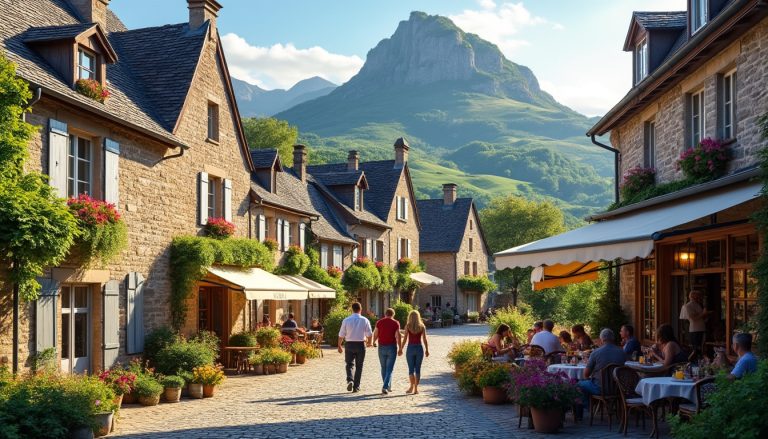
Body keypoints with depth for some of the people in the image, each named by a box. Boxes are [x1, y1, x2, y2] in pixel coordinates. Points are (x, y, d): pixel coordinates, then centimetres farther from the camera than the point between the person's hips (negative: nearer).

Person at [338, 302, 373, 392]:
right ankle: (356, 386, 11)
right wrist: (369, 342, 17)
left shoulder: (346, 320, -4)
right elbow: (369, 334, -3)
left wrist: (339, 346, 10)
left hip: (349, 344, 0)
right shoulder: (365, 320, -4)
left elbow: (341, 335, -2)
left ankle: (350, 380, -12)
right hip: (360, 344, 0)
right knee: (359, 366, 11)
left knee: (349, 364, 12)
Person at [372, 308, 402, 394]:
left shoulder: (379, 322, 1)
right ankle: (385, 387, -15)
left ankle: (388, 387, 25)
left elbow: (375, 334, 2)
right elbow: (398, 336, -11)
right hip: (392, 347, -2)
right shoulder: (395, 323, -5)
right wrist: (400, 348, -5)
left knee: (384, 368, 18)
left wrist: (374, 342, 22)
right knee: (389, 369, 0)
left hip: (382, 347, 2)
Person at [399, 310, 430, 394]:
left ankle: (412, 386, 3)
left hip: (410, 348, -1)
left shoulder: (408, 326, -3)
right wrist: (427, 350, 8)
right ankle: (416, 388, 5)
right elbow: (425, 340, 0)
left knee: (411, 369, 8)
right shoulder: (422, 326, 1)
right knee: (418, 369, 6)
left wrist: (401, 349, 1)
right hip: (419, 348, 1)